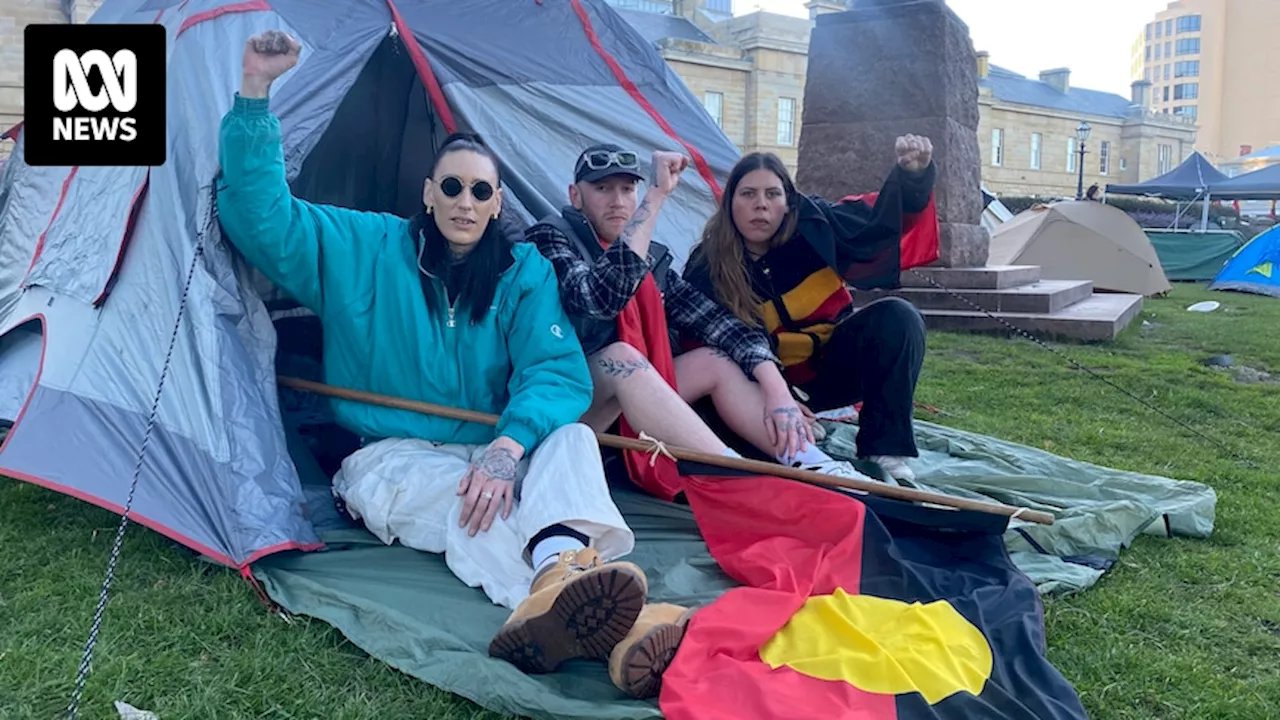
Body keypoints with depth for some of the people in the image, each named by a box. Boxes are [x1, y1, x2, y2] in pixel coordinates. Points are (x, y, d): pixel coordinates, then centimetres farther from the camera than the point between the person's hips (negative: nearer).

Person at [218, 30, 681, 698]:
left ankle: (557, 576, -61)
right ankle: (564, 578, -64)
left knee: (571, 438, -30)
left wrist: (509, 446, -33)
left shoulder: (524, 269, 2)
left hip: (487, 458, 2)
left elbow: (557, 370, -13)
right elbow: (263, 217, -7)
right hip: (388, 460, -1)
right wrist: (255, 93, -17)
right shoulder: (366, 248, 2)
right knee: (454, 488, -36)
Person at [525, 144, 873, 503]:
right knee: (621, 356, -32)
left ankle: (816, 468, -19)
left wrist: (777, 389, -15)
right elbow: (602, 298, -29)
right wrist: (657, 196, -31)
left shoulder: (651, 257, 8)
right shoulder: (550, 239, -8)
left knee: (717, 360, -8)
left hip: (625, 403, 6)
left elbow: (715, 319, 1)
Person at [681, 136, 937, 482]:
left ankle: (886, 450, -22)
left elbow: (883, 220, -11)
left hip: (835, 364, 2)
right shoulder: (706, 269, -16)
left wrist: (911, 177, -32)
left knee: (896, 316, -25)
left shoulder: (812, 223, -13)